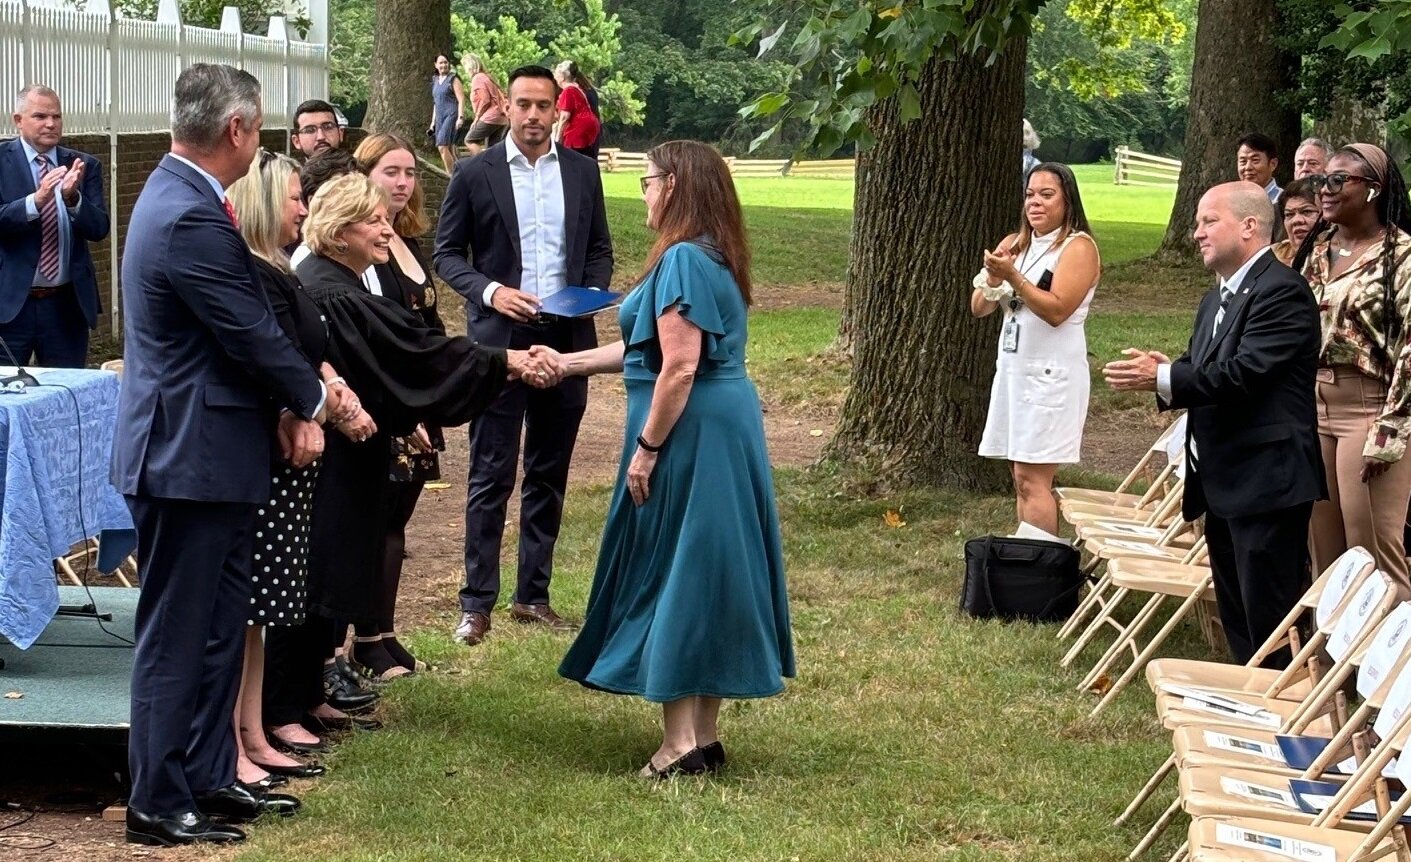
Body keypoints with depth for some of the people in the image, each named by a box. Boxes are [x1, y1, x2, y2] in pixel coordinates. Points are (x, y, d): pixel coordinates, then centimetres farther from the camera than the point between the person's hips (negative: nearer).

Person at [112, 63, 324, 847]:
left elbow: (247, 328, 13)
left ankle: (209, 780, 25)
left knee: (218, 629, 16)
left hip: (212, 455, 10)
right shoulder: (191, 221, -23)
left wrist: (288, 408, 5)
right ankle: (157, 804, 9)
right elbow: (254, 336, -18)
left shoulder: (183, 197, 10)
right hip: (188, 459, -10)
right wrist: (314, 398, -1)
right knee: (174, 637, 0)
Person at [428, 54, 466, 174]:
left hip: (452, 115, -7)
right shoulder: (435, 81, 18)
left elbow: (461, 100, -9)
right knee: (449, 149, 4)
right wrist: (433, 122, 22)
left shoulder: (453, 79, -2)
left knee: (443, 147, -18)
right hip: (440, 117, 7)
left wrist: (460, 117, -19)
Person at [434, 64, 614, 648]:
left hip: (566, 338, 3)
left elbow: (599, 248, 14)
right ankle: (477, 603, 2)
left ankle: (533, 594, 18)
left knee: (549, 474, 9)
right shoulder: (475, 173, -2)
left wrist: (592, 295, -5)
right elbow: (446, 253, 1)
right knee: (491, 475, -2)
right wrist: (489, 291, -14)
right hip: (499, 338, -3)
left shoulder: (582, 171, 7)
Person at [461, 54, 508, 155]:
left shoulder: (477, 78, -6)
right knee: (492, 148, 6)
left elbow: (484, 100, -15)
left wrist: (477, 118, -7)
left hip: (490, 117, -9)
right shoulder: (486, 76, 22)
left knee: (470, 140, 0)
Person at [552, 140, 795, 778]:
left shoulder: (683, 259, -17)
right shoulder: (713, 257, 14)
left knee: (671, 577, -2)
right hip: (728, 428, 10)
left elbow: (679, 368, -22)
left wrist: (647, 448, -17)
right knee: (711, 573, 12)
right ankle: (705, 735, 19)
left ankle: (680, 743, 0)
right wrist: (567, 363, 22)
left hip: (691, 436, -10)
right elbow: (652, 348, 20)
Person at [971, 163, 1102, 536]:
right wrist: (992, 278, -9)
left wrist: (1012, 277, -24)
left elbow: (1057, 310, -17)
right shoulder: (1014, 244, 14)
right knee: (1021, 479, 7)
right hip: (1013, 367, 7)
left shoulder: (1078, 247, -7)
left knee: (1033, 481, -11)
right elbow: (979, 308, 11)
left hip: (1051, 374, -7)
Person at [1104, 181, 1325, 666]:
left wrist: (1162, 378, -18)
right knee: (1238, 621, 15)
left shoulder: (1281, 291, -14)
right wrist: (1163, 376, -6)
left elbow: (1243, 373, -23)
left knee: (1269, 620, -8)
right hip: (1224, 485, 10)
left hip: (1266, 481, -10)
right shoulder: (1215, 302, 18)